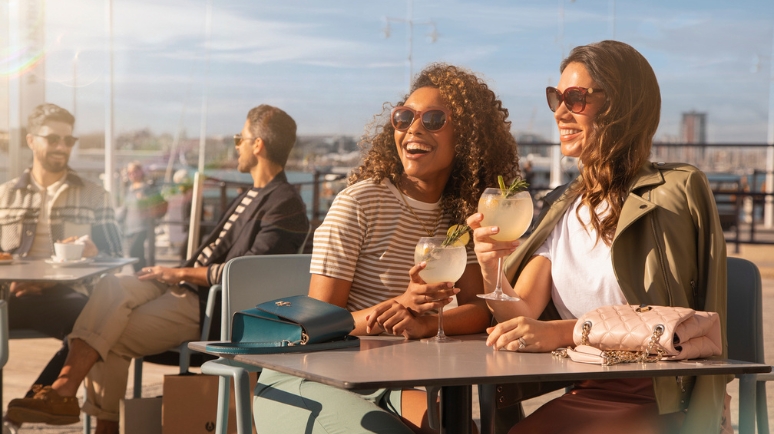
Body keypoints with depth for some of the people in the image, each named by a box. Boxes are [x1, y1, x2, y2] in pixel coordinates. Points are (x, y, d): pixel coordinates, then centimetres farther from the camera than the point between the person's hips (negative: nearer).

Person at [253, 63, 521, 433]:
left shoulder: (460, 215, 8)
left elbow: (477, 309, -4)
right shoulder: (359, 202, -9)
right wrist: (401, 304, -30)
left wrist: (425, 323, -27)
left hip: (390, 385, 4)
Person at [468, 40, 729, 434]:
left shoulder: (676, 192, -5)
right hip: (582, 397, 5)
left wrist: (564, 332, -23)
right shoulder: (561, 207, 14)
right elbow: (521, 316, 3)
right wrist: (491, 271, -18)